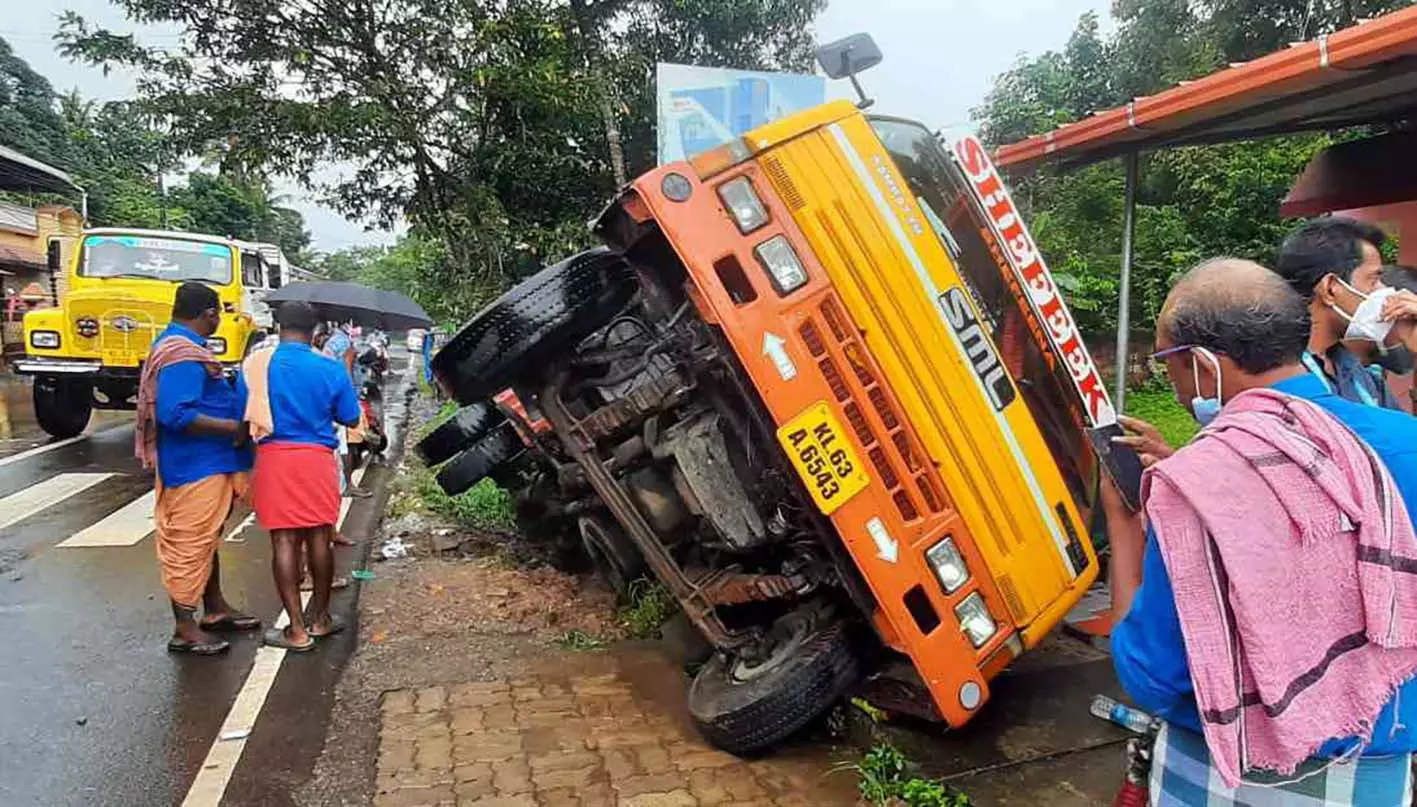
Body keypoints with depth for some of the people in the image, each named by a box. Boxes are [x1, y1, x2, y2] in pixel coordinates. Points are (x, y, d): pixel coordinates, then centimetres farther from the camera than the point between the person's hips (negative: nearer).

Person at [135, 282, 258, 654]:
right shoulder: (183, 354, -21)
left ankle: (214, 609, 33)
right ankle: (184, 629, 9)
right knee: (189, 544, -1)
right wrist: (234, 427, -26)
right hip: (194, 467, -11)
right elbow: (176, 415, -30)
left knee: (205, 540, 19)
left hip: (207, 463, 11)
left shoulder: (179, 345, 12)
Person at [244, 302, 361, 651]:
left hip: (273, 456, 0)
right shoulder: (331, 369, -4)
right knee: (319, 539, 11)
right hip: (317, 457, 0)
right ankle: (320, 618, 24)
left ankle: (297, 630, 7)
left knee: (284, 542, 4)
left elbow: (244, 414, 2)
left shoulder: (257, 364, -3)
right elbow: (350, 419, 4)